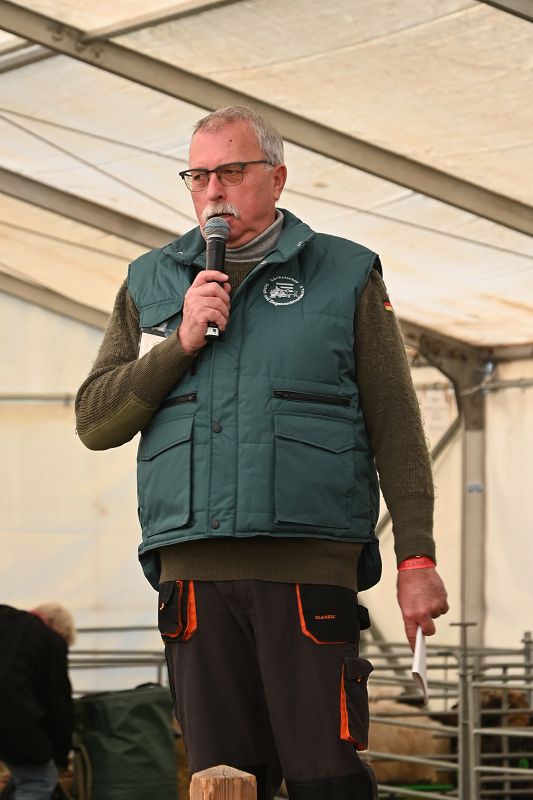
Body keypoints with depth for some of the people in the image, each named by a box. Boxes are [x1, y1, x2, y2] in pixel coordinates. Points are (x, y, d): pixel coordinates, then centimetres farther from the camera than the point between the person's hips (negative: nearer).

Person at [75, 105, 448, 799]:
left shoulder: (347, 275, 10)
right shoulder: (150, 284, 18)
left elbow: (396, 431, 7)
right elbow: (95, 423, 11)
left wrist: (418, 559, -1)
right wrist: (183, 342, -2)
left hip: (310, 565, -3)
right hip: (194, 571, 3)